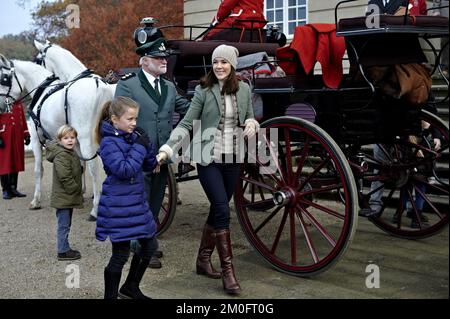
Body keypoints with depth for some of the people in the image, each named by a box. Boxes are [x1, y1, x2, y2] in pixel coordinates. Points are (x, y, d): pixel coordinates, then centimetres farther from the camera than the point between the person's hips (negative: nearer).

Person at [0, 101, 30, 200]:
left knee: (16, 163, 9)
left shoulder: (19, 104, 10)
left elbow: (23, 120, 12)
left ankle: (13, 189, 18)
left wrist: (26, 135, 6)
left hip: (18, 140, 5)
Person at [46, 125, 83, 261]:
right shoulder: (61, 155, -19)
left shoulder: (71, 153, 14)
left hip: (69, 197, 10)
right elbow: (65, 177, -25)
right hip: (63, 197, -10)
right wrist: (76, 190, -16)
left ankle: (65, 248, 27)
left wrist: (78, 191, 17)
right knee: (64, 225, -2)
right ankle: (63, 251, 6)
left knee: (65, 224, 18)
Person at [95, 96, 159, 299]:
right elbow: (124, 170, -25)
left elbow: (149, 166, 9)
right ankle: (110, 295, 15)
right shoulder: (109, 143, -16)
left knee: (150, 246, 17)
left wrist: (147, 145, -7)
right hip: (118, 205, -8)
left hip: (137, 201, 9)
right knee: (120, 255, -1)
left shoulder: (133, 136, 7)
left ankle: (130, 288, 34)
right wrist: (139, 147, -21)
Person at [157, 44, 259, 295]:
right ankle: (228, 272, -3)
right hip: (209, 159, -4)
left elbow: (250, 118, 17)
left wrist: (251, 123, -7)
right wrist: (167, 149, -17)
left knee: (217, 210, 12)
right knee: (222, 211, -10)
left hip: (233, 159, 4)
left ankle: (203, 260, 28)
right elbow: (186, 124, -6)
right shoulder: (204, 90, -6)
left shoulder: (244, 89, 4)